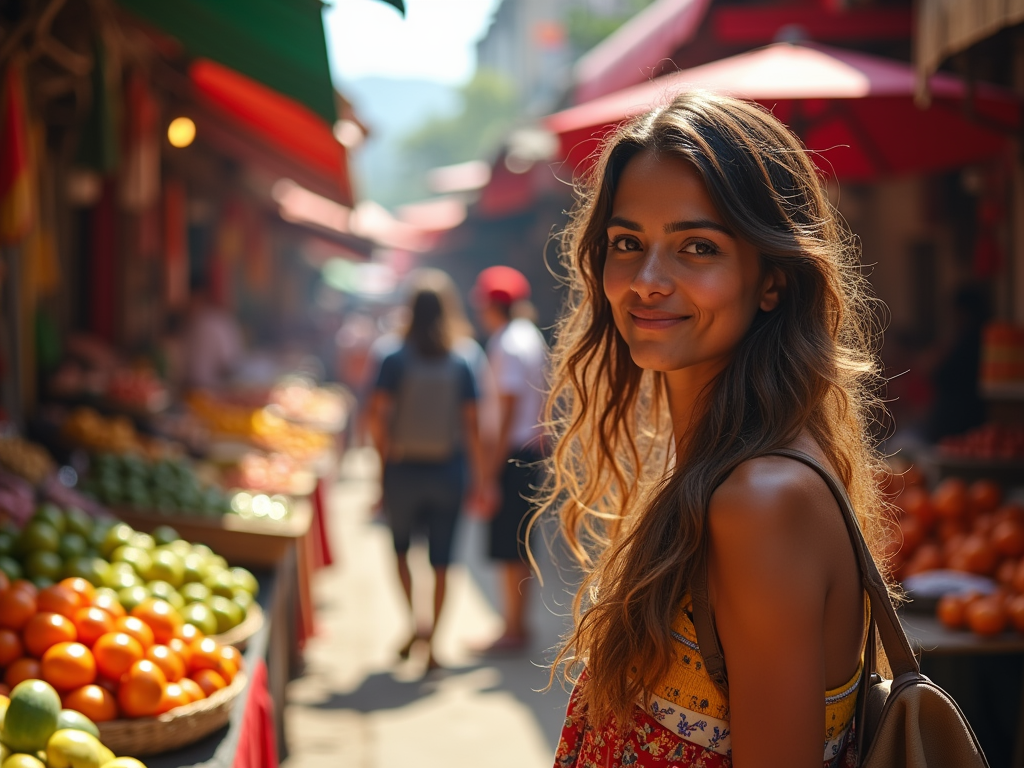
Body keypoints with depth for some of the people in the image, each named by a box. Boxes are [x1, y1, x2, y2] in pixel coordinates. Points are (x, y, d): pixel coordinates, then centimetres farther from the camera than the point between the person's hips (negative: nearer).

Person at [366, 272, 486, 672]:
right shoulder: (460, 366, -1)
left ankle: (412, 621, 5)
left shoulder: (395, 362, -5)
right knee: (440, 562, 8)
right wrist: (478, 478, 4)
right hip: (447, 473, 1)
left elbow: (376, 417, -13)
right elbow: (471, 426, -1)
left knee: (400, 548, 21)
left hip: (404, 470, -1)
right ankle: (433, 645, 7)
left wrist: (385, 452, 3)